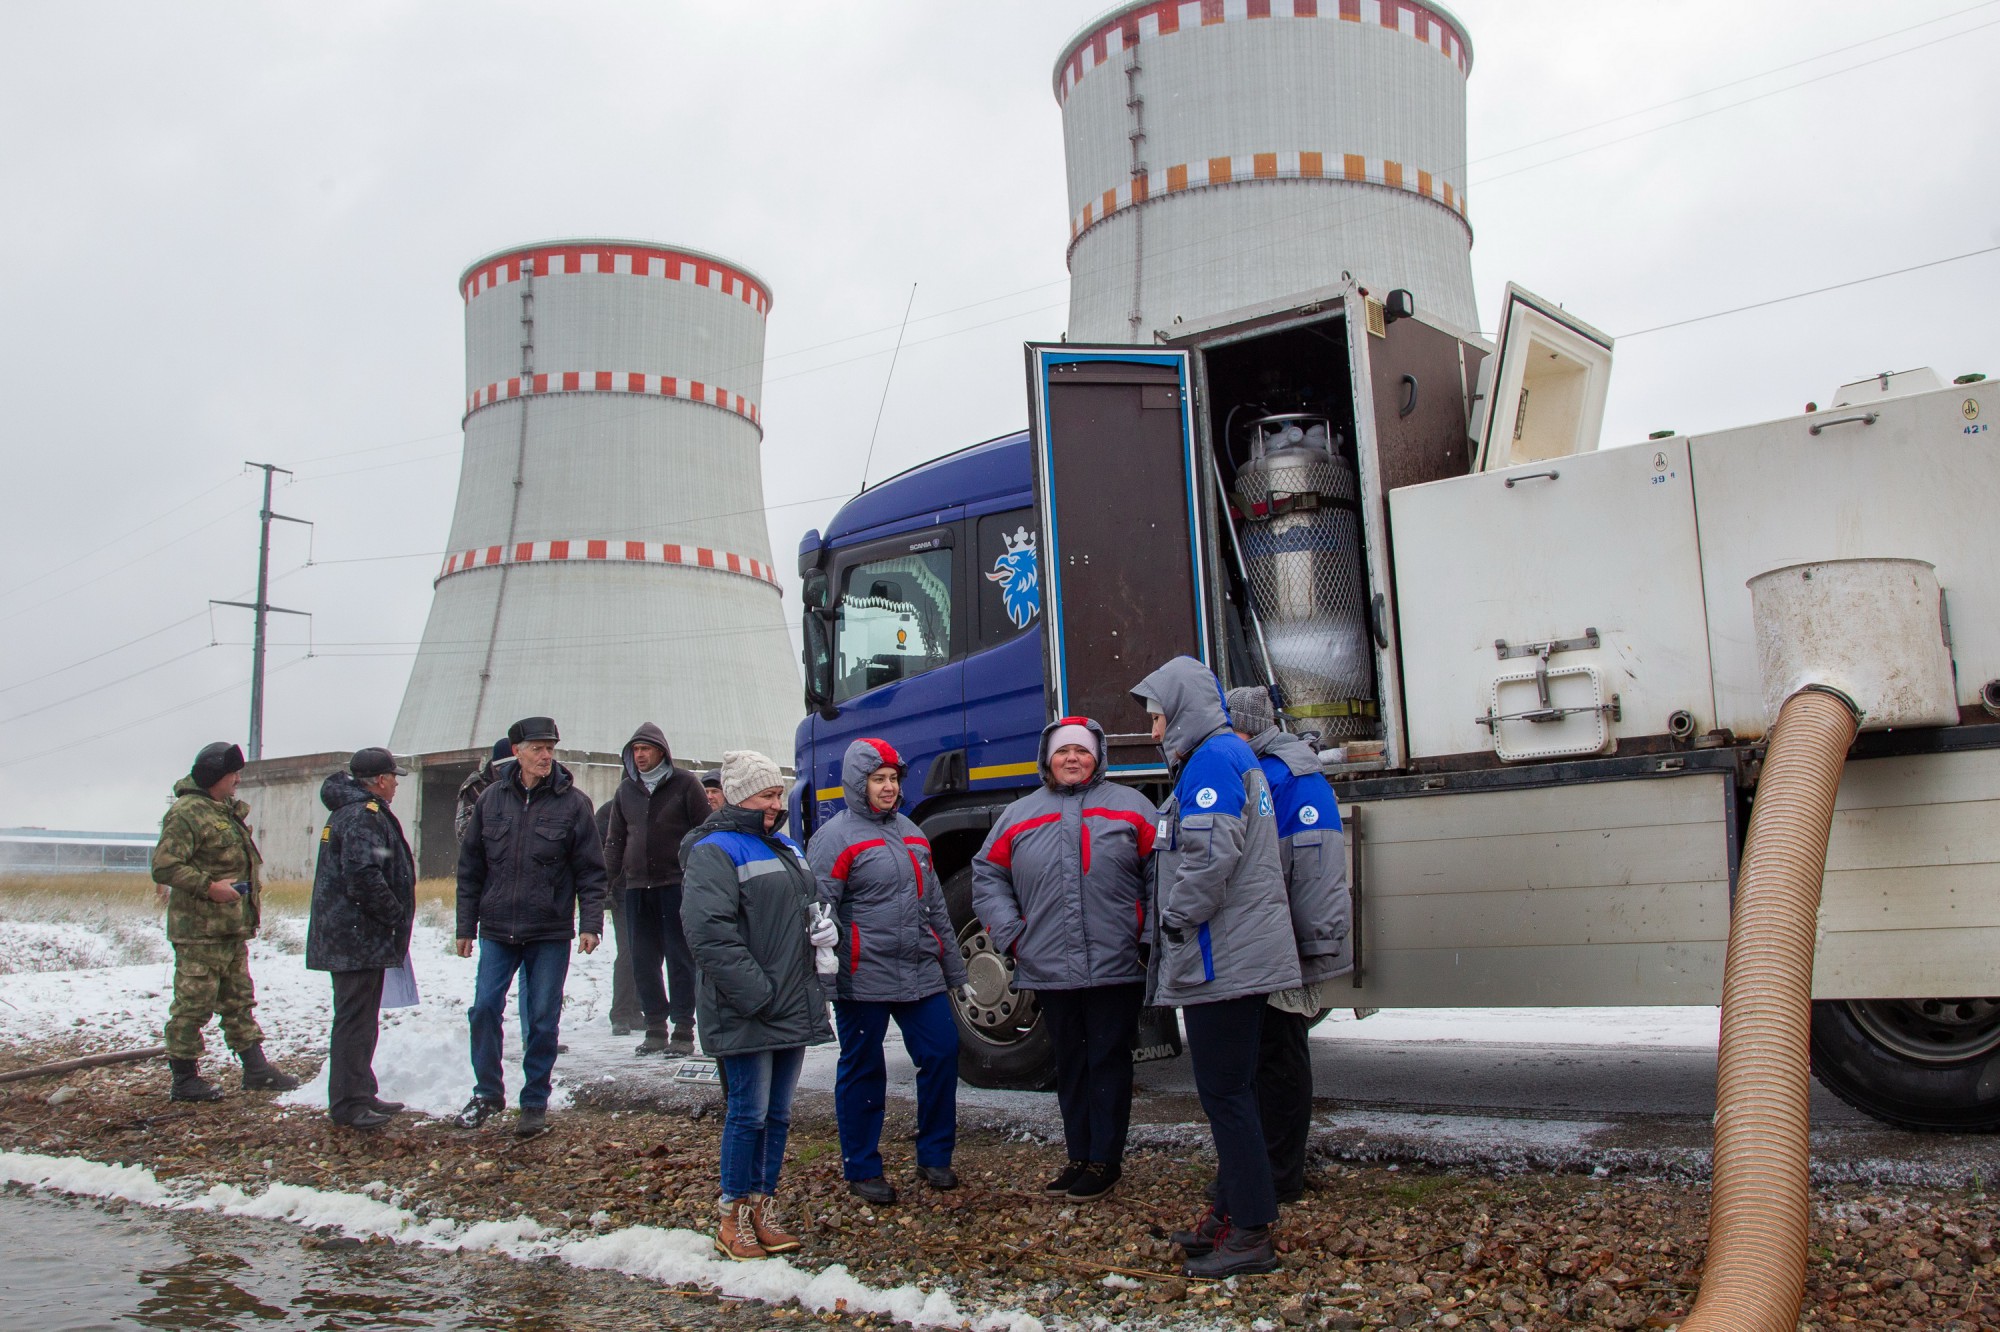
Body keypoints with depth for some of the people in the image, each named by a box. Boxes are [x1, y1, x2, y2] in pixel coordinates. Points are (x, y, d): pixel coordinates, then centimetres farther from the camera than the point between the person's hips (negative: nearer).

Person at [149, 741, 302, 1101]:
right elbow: (163, 867, -21)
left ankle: (256, 1069, 21)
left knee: (239, 1000, 15)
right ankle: (184, 1078, 7)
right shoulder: (186, 812, -14)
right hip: (198, 929, -10)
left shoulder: (229, 810, 16)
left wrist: (250, 891, 18)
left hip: (233, 927, 10)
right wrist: (208, 886, -23)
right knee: (194, 1003, -3)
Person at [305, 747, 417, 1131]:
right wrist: (396, 916, -16)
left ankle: (360, 1094, 26)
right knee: (355, 1020, -6)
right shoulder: (363, 817, -17)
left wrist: (393, 917, 18)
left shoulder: (351, 811, 18)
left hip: (349, 938, 11)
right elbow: (364, 878, -27)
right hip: (359, 939, -11)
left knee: (361, 1020, 18)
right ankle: (348, 1104, -1)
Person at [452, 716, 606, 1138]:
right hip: (497, 930, 2)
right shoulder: (491, 799, 2)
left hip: (550, 933, -2)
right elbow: (470, 866, 8)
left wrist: (590, 923, -11)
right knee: (484, 1008, 0)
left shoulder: (573, 802, -4)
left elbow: (591, 870, -2)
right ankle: (487, 1094, 19)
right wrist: (466, 925, 7)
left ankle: (535, 1103, 18)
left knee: (542, 1020, 5)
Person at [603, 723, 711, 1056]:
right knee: (643, 960, 6)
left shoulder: (684, 784, 0)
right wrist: (614, 876, 9)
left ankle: (683, 1029, 3)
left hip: (677, 883, -5)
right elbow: (615, 839, 19)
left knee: (680, 958, -2)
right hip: (636, 887, 5)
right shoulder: (626, 790, 14)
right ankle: (655, 1028, 15)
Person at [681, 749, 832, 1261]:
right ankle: (734, 1215, 11)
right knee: (748, 1113, -2)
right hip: (745, 1016, -8)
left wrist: (824, 932, 8)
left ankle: (764, 1205, 23)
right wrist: (758, 997, -21)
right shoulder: (714, 852, -10)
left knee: (778, 1114, 12)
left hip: (794, 1007, 8)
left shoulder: (786, 848, 19)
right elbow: (710, 935, -19)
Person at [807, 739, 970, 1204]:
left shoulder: (911, 833, 17)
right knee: (863, 1072, 4)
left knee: (943, 1053, 2)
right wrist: (825, 980, -16)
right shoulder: (835, 837, -5)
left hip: (921, 974, 6)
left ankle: (935, 1156, 18)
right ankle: (862, 1170, 18)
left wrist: (953, 967, 22)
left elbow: (934, 905, 22)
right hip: (864, 979, -6)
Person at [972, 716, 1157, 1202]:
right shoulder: (1020, 816, 11)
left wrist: (1149, 930, -6)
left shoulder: (1129, 806, 4)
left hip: (1115, 967, -3)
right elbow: (987, 876, 15)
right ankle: (1079, 1157, 23)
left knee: (1108, 1063, 4)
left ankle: (1105, 1159, 14)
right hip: (1050, 972, 3)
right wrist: (1011, 934, 4)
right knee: (1070, 1066, 12)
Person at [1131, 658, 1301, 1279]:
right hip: (1238, 960, 11)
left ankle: (1250, 1234, 0)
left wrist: (1175, 919, -13)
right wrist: (1176, 927, 19)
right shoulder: (1228, 754, 19)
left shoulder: (1213, 758, -14)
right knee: (1229, 1090, 16)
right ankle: (1231, 1210, 25)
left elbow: (1211, 855, -24)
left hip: (1223, 961, -11)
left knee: (1225, 1092, -6)